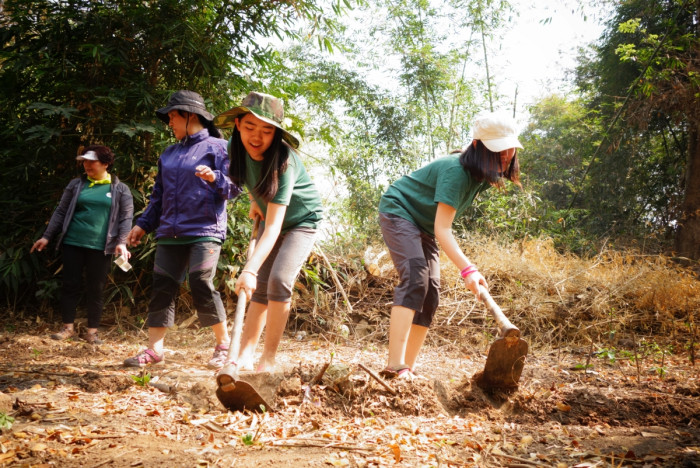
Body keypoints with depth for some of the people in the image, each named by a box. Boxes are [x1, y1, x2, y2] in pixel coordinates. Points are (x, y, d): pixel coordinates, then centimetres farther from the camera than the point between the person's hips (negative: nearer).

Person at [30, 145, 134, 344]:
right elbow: (61, 212, 11)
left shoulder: (120, 189, 3)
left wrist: (121, 242, -13)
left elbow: (125, 218, -1)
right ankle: (68, 327, 16)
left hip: (100, 247, -2)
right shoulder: (76, 185, 8)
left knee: (96, 289, 4)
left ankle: (92, 331, 12)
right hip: (72, 243, 2)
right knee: (70, 284, 5)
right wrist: (47, 236, 7)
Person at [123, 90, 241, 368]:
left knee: (201, 286, -13)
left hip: (204, 232, -6)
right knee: (162, 287, 2)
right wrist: (144, 224, 19)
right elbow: (159, 194, 25)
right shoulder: (168, 154, 20)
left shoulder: (216, 147, 1)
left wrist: (215, 178, -22)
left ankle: (224, 344, 5)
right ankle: (154, 349, 7)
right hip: (169, 234, 6)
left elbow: (235, 186, -4)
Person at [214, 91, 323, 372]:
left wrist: (250, 269, -52)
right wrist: (254, 200, 3)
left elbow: (273, 227, -43)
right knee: (260, 287, -1)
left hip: (302, 221, -6)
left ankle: (269, 360, -12)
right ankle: (244, 357, 0)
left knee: (279, 280, -22)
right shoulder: (235, 146, -18)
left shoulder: (283, 161, -35)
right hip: (271, 218, 6)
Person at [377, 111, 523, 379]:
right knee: (415, 278, -27)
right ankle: (395, 366, -33)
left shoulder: (482, 175, -2)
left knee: (431, 292, -1)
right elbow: (442, 228, -35)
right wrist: (468, 269, -44)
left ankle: (408, 370, 2)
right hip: (398, 212, -9)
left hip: (423, 226, 9)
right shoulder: (456, 171, -29)